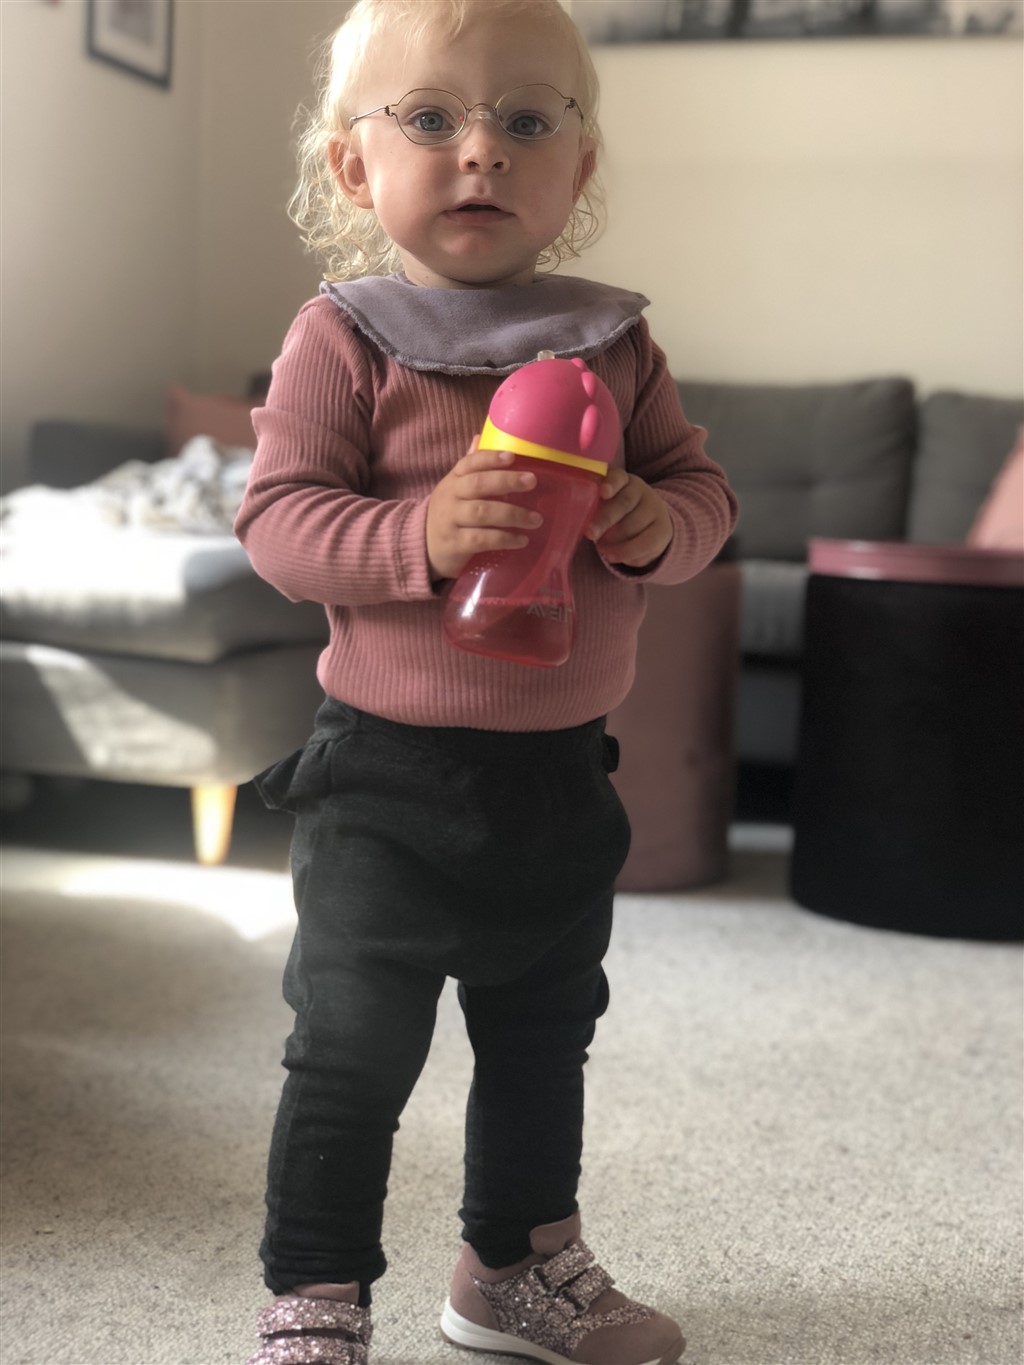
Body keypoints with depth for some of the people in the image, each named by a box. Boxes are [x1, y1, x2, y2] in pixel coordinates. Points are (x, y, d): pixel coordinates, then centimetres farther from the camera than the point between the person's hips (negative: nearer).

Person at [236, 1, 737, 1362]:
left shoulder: (615, 343, 4)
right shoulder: (344, 339, -9)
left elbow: (702, 485, 7)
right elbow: (276, 517, -14)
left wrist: (656, 522, -16)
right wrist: (422, 534, -30)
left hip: (561, 772, 5)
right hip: (388, 773, -5)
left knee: (544, 1038, 20)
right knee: (353, 1053, 2)